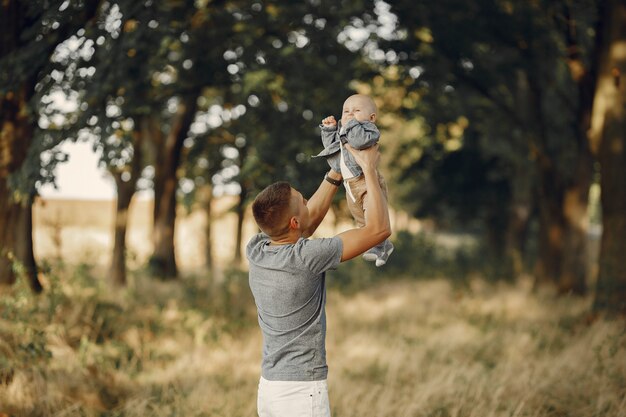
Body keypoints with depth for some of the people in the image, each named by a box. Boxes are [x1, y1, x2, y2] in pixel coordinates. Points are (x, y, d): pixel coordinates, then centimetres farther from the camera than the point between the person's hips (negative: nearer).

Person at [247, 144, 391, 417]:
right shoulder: (305, 258, -19)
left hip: (268, 388, 8)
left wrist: (337, 173, 20)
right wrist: (369, 169, -3)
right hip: (302, 392, -8)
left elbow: (310, 219, 20)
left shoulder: (255, 251, 1)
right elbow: (379, 229, -12)